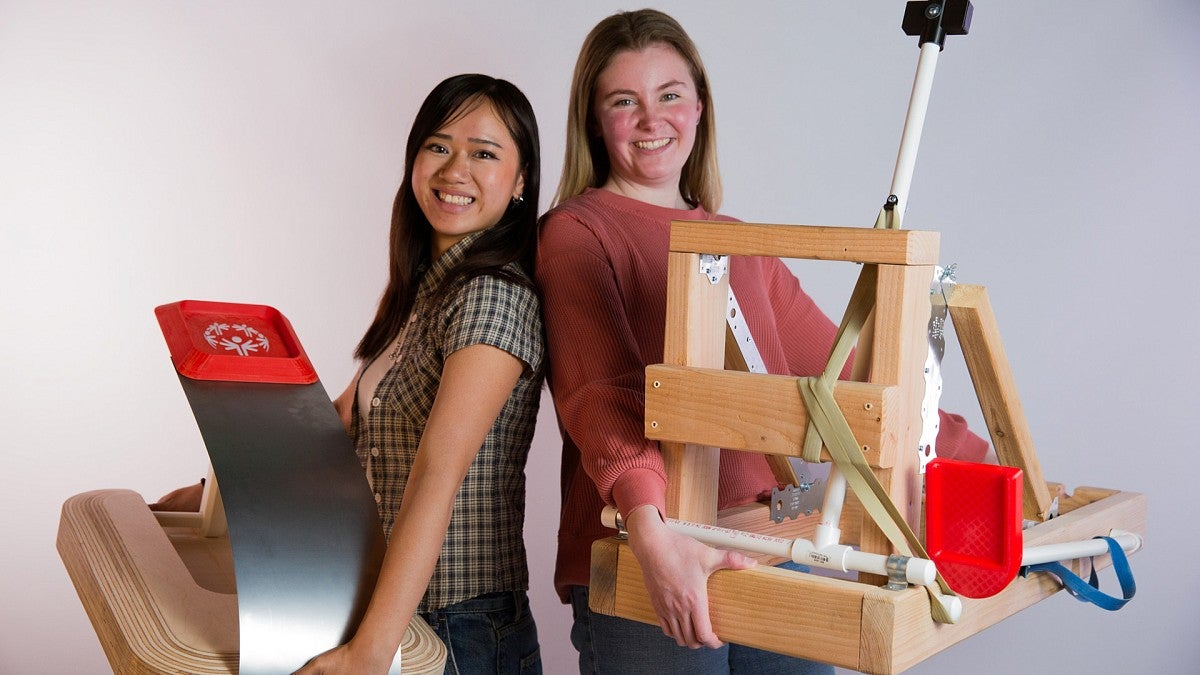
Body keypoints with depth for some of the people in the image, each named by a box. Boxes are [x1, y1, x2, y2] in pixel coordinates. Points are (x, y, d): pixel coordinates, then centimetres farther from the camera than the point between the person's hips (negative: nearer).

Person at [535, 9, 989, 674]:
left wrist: (980, 458, 12)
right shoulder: (576, 232, -2)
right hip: (636, 572, -5)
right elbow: (600, 394, -16)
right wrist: (653, 533, -32)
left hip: (770, 559, 5)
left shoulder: (740, 246, 18)